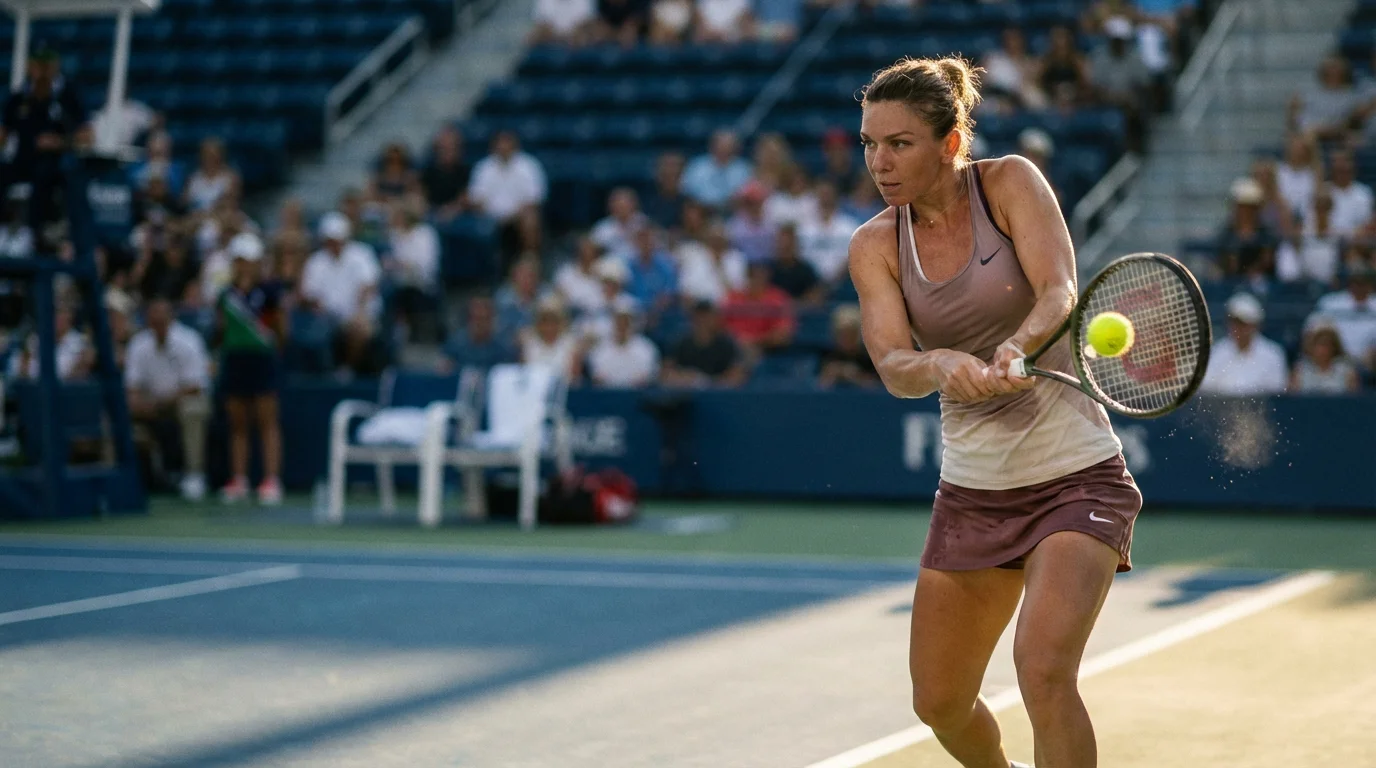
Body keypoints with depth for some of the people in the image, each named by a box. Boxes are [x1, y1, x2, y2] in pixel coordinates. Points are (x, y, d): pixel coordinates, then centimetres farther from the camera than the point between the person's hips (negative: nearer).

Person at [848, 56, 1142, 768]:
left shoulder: (1010, 182, -8)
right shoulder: (874, 246, -1)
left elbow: (1059, 293, -23)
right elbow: (893, 366, -15)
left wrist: (1013, 349, -43)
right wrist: (942, 365, -38)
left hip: (1075, 476, -4)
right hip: (971, 490, 5)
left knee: (1042, 668, -26)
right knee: (940, 704, 11)